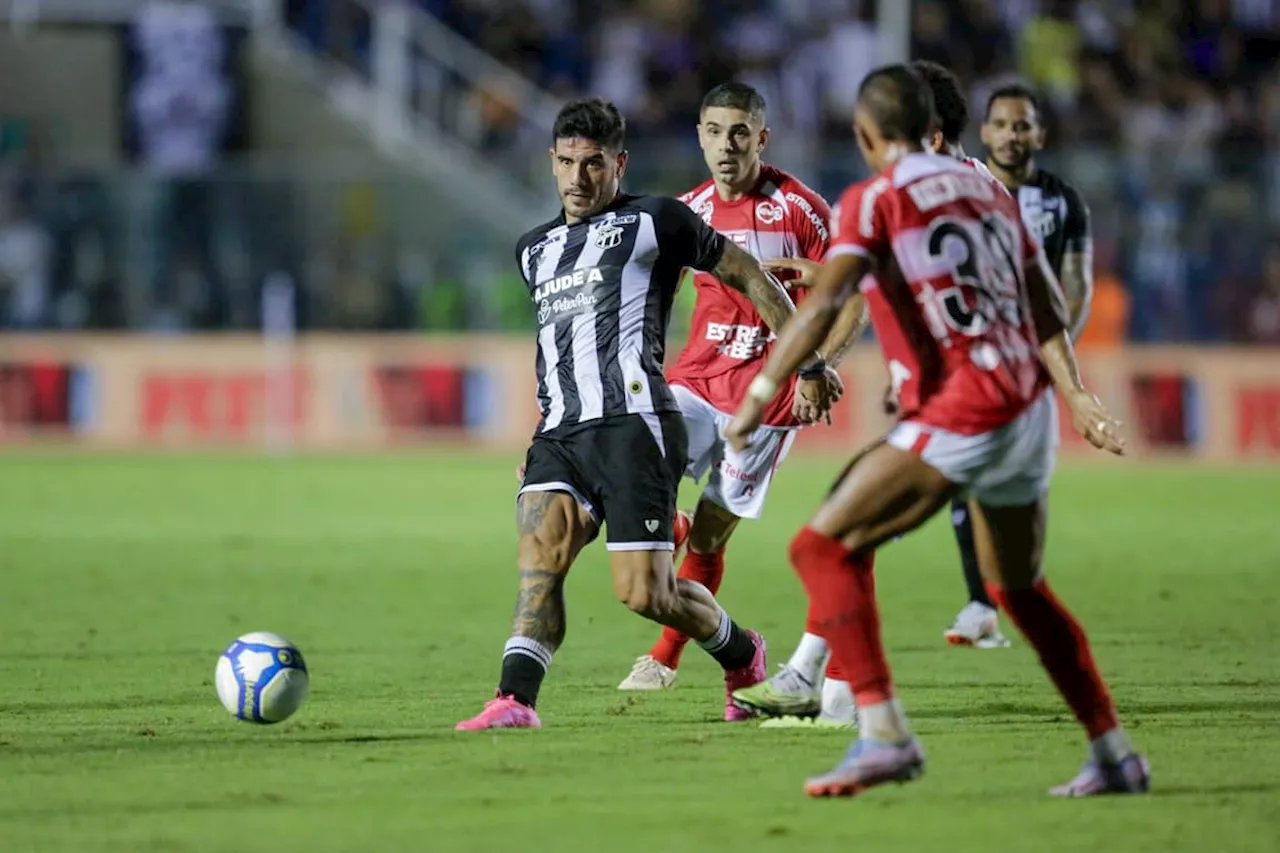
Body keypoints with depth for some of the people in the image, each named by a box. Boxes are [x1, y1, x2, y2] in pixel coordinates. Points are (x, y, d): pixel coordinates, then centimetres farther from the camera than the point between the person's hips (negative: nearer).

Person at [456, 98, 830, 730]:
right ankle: (515, 701, -31)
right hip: (558, 433, 6)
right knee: (539, 552, -20)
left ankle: (742, 658, 19)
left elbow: (748, 277, 9)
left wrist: (808, 365, 9)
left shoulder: (654, 221, 5)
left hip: (633, 423, -6)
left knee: (644, 592, -9)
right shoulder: (534, 250, 23)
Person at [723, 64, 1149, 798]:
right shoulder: (988, 192, 18)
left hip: (960, 415, -8)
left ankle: (885, 735, -20)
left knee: (824, 547, -6)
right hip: (1028, 410, 8)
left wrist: (763, 393, -22)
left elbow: (824, 303, -18)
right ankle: (1116, 757, 26)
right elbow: (1050, 310, 14)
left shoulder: (874, 201, -3)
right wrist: (1075, 394, 13)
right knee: (1019, 586, 25)